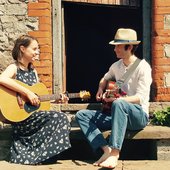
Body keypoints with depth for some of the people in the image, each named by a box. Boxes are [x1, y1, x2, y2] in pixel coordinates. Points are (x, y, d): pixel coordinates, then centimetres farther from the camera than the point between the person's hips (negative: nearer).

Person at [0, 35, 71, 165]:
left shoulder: (33, 71, 15)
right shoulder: (14, 68, -7)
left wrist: (57, 99, 6)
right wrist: (28, 93, -30)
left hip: (34, 114, 8)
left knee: (61, 119, -10)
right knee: (59, 118, -19)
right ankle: (39, 155, -6)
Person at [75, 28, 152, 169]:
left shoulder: (142, 67, -11)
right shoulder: (116, 66, 9)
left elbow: (140, 98, -19)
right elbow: (105, 79, 30)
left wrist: (117, 99, -33)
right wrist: (101, 90, 7)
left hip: (139, 115, -7)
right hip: (119, 115, 7)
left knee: (118, 104, -40)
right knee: (81, 115, -8)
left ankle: (115, 153, -39)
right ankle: (106, 149, -25)